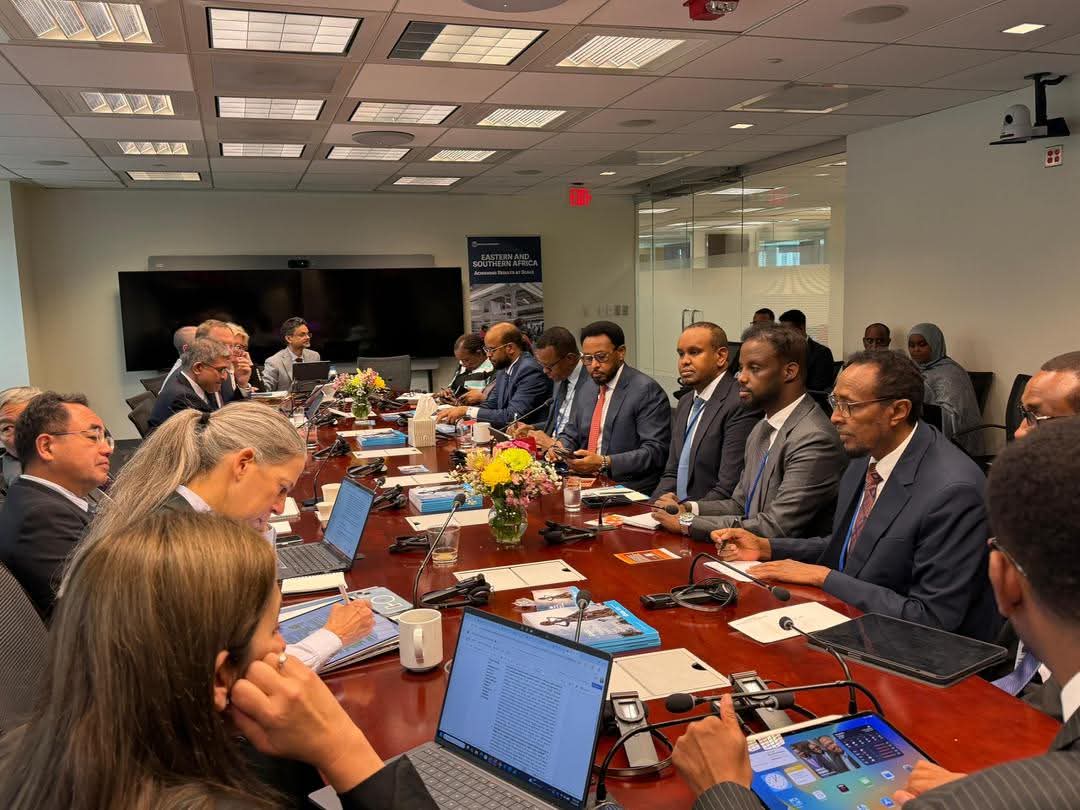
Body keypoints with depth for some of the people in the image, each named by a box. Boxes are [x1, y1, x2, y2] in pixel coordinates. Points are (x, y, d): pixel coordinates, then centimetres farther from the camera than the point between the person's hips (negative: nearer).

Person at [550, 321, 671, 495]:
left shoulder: (646, 390, -10)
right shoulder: (588, 386, 14)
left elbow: (656, 450, -15)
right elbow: (572, 432, 22)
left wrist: (604, 463, -23)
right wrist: (560, 446, -1)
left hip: (628, 488, -7)